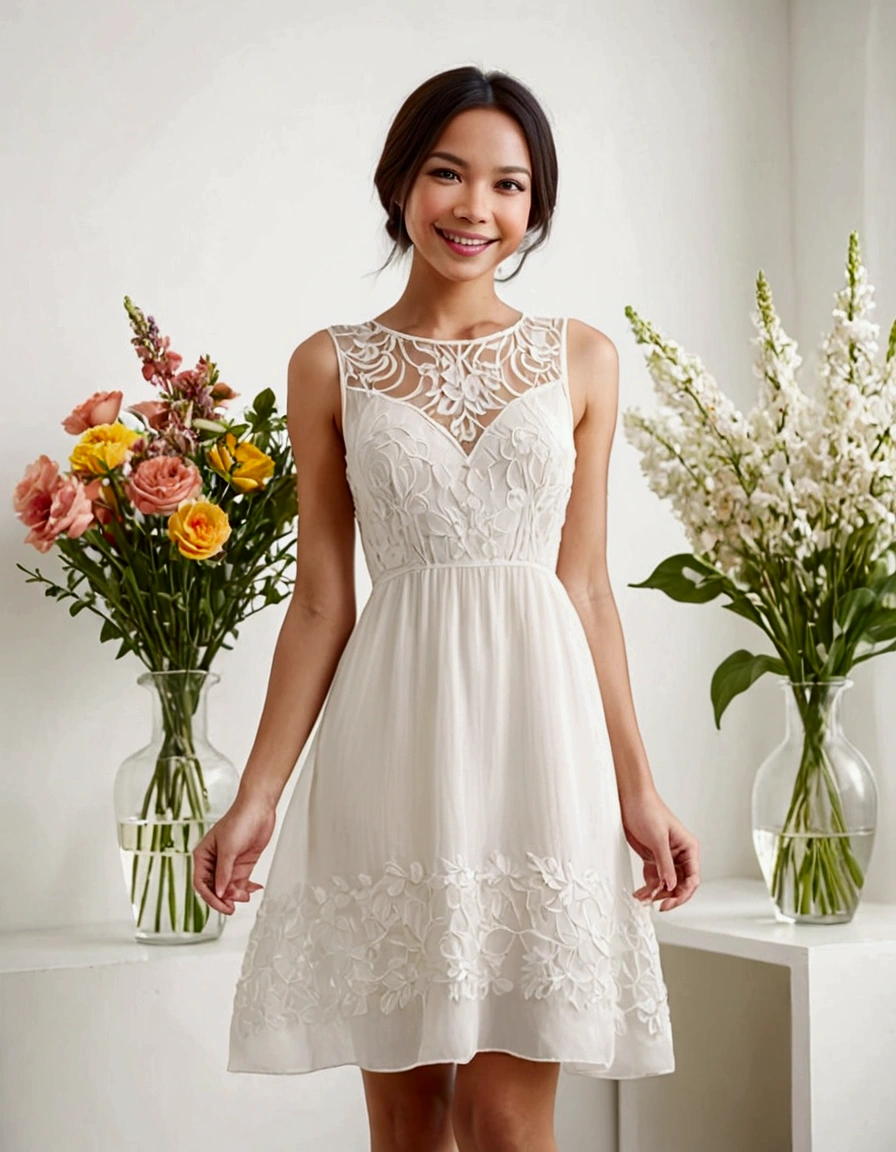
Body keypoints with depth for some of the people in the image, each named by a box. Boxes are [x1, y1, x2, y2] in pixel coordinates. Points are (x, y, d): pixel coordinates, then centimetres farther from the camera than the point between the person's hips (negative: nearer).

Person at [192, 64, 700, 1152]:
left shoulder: (582, 359, 8)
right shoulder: (329, 366, 6)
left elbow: (586, 587, 8)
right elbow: (321, 601, 6)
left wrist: (637, 790, 4)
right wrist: (256, 796, 2)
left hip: (536, 736, 0)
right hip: (393, 747, 0)